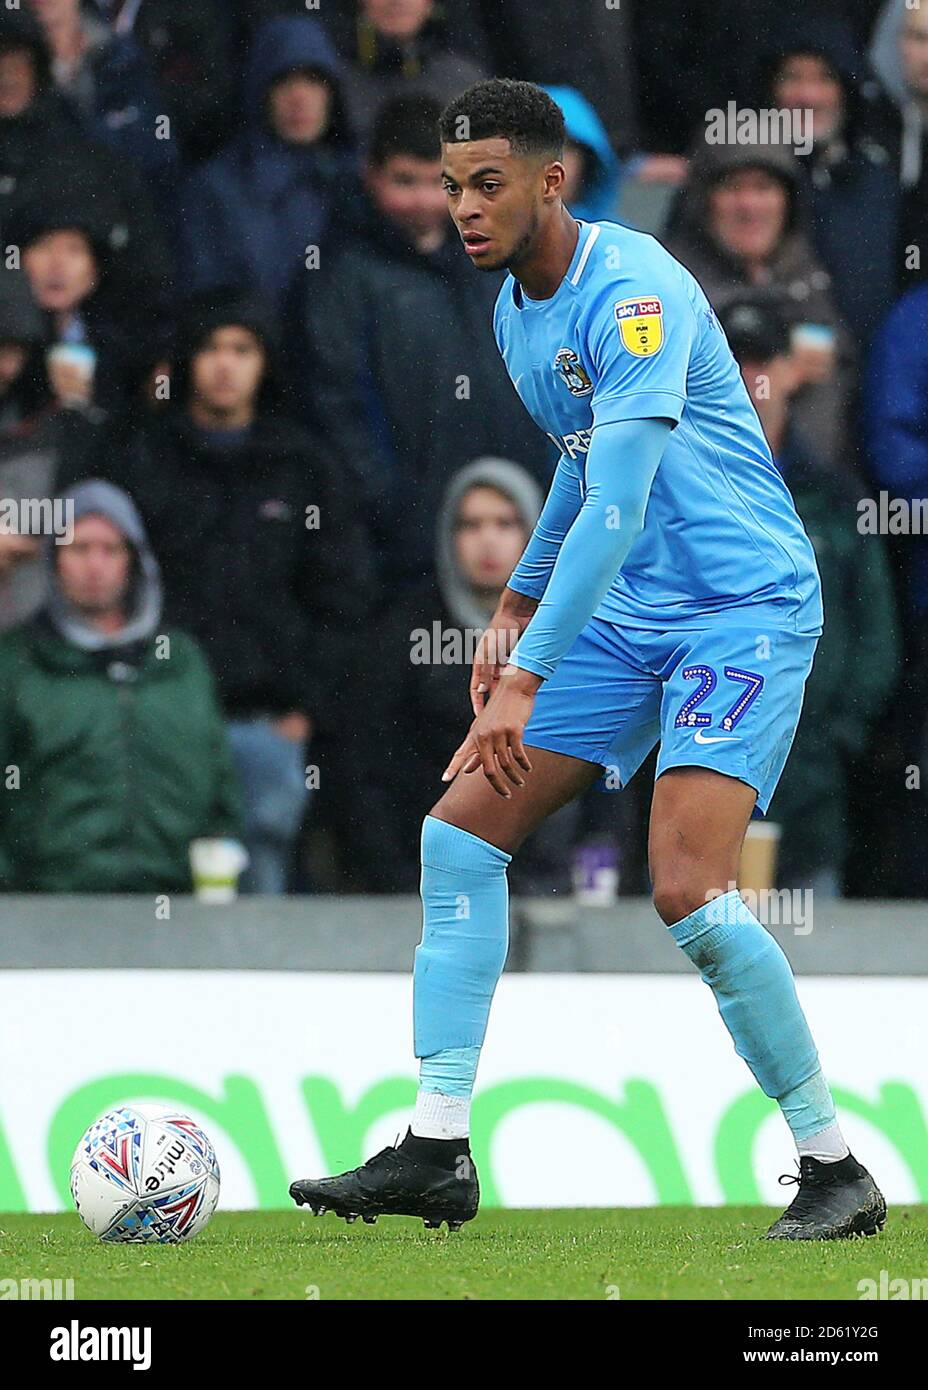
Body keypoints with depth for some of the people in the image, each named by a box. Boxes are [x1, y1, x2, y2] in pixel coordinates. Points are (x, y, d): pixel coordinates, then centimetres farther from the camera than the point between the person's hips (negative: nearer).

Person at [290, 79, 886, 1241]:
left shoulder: (634, 291, -21)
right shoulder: (515, 312, 9)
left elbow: (617, 500, -29)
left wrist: (525, 683, -32)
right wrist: (516, 605, 25)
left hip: (743, 607, -9)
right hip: (624, 616, 9)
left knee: (688, 890, -22)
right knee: (460, 830, -1)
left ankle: (837, 1173, -8)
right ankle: (436, 1155, 1)